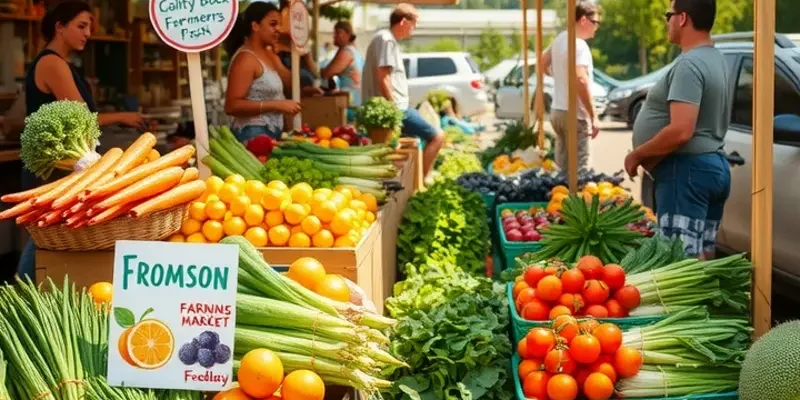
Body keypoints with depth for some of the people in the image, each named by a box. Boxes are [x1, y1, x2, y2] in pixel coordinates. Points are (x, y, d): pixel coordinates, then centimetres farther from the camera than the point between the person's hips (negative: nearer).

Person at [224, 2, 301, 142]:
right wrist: (277, 105, -24)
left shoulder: (270, 55, 15)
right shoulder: (246, 58, -13)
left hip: (272, 132, 9)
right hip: (253, 134, -9)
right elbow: (232, 106, -22)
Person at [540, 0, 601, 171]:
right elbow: (580, 80, -28)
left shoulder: (560, 39, 10)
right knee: (578, 169, -7)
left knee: (562, 167, 15)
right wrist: (593, 116, -25)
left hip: (557, 110, 9)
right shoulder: (579, 45, -18)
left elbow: (543, 62, 26)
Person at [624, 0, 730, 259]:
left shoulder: (689, 65, -17)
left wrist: (637, 154, -13)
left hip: (687, 169, -10)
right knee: (701, 257, 11)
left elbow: (681, 131, -26)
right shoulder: (714, 58, 15)